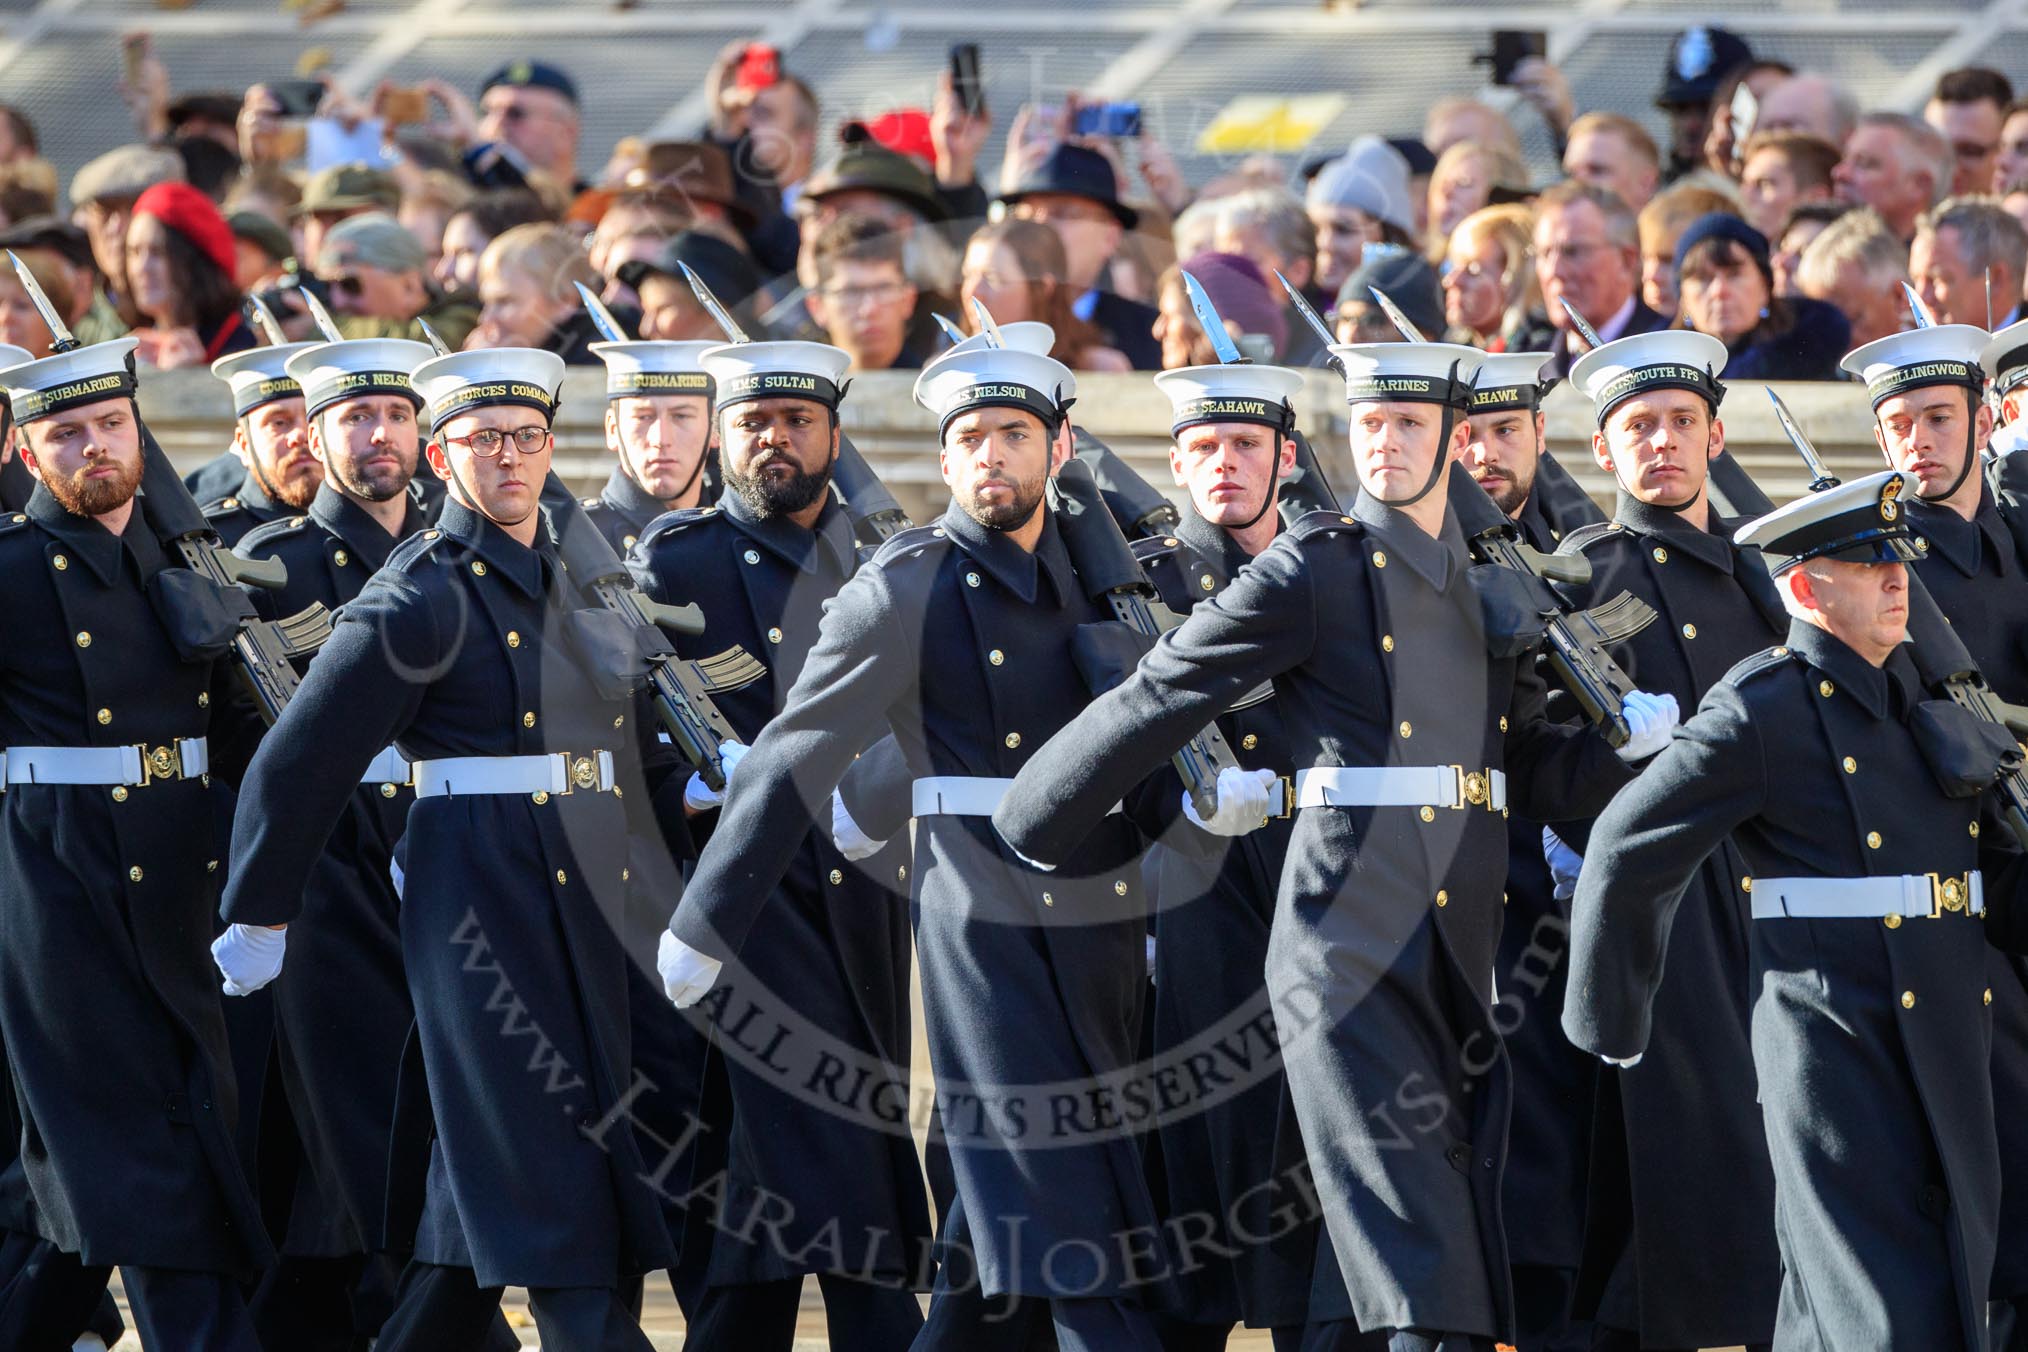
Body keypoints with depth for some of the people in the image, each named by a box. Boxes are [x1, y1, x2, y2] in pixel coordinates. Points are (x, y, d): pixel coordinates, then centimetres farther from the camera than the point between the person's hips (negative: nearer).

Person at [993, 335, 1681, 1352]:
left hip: (1456, 957, 6)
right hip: (1349, 949, -6)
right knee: (1412, 1259, -14)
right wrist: (1026, 829, 3)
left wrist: (1637, 739, -1)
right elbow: (1156, 698, 0)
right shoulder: (1314, 572, -3)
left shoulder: (1489, 588, 17)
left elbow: (1534, 771, 17)